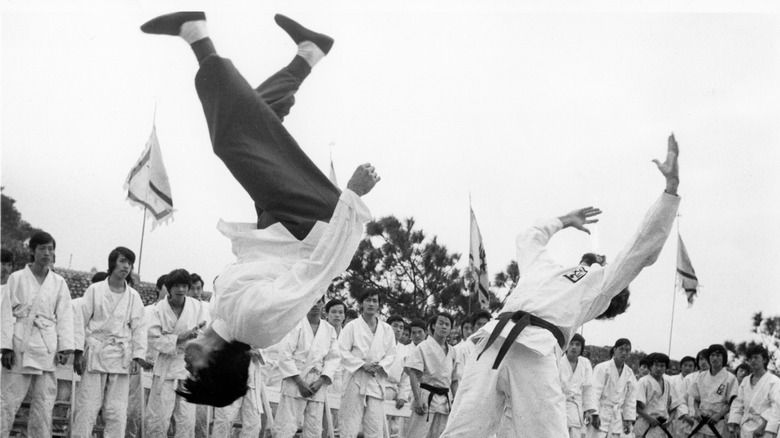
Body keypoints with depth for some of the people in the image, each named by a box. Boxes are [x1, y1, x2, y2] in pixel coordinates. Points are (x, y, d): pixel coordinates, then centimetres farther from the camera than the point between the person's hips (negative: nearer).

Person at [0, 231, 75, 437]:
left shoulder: (59, 282, 10)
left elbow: (64, 316, 8)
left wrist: (65, 347, -2)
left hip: (47, 349, 2)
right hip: (20, 345, -2)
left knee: (45, 401, 2)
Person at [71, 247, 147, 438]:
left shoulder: (133, 296, 10)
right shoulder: (95, 290, 4)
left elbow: (139, 328, 9)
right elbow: (81, 321, 3)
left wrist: (137, 356, -2)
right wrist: (78, 351, -3)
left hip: (121, 357, 2)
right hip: (95, 354, -2)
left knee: (117, 412, 0)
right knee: (87, 408, -5)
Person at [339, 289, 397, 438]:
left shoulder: (387, 329, 13)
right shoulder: (351, 327, 2)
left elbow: (392, 353, 13)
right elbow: (343, 352, -3)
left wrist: (380, 366, -6)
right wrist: (362, 365, -13)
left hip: (377, 380, 3)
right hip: (356, 379, -3)